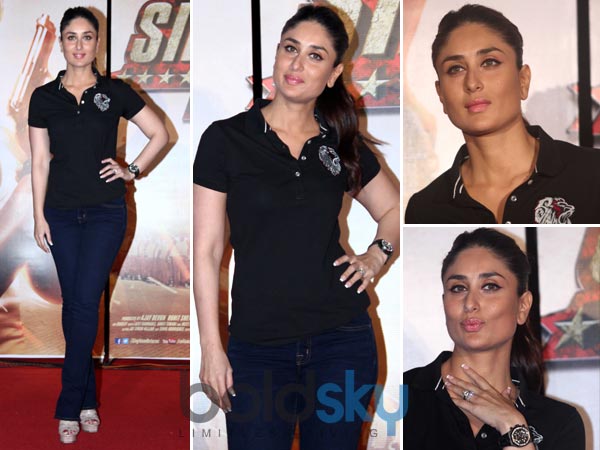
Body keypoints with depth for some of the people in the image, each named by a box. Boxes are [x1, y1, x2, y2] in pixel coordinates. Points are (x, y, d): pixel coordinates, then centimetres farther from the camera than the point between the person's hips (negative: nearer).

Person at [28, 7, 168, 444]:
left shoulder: (116, 92, -1)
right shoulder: (44, 97, 3)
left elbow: (160, 134, 7)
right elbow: (40, 162, 4)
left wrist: (133, 170, 0)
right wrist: (39, 216, 1)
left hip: (106, 211, -2)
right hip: (62, 212, 2)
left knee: (85, 302, -9)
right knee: (73, 304, 7)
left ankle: (70, 406, 1)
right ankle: (88, 400, 19)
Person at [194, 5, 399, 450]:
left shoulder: (344, 144, 5)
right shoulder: (226, 138, -4)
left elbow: (394, 209, 22)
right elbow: (206, 252, -4)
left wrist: (376, 255, 3)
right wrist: (211, 349, -7)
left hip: (343, 341, 3)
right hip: (257, 346, -2)